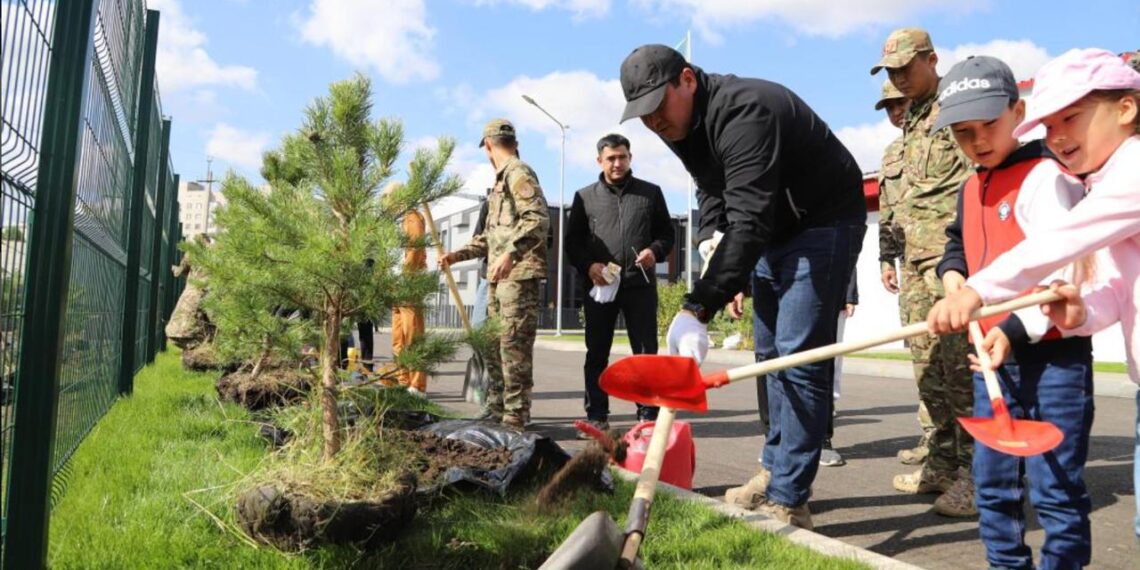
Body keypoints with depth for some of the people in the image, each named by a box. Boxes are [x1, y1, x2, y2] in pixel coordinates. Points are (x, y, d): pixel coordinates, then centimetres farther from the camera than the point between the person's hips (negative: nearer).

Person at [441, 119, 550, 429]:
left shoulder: (519, 173, -7)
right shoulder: (501, 180, 24)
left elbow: (538, 218, -22)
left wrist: (511, 253, -31)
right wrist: (458, 255, 25)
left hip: (519, 275, -10)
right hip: (499, 276, 10)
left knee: (514, 345, -9)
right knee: (493, 345, 14)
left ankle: (516, 415, -3)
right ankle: (496, 409, 23)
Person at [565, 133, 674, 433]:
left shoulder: (650, 193, 10)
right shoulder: (585, 197, 10)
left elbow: (667, 233, 13)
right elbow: (572, 241, 9)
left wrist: (654, 251, -9)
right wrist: (588, 265, -10)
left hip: (640, 285, 0)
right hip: (599, 286, 1)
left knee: (646, 352, 1)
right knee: (597, 353, 5)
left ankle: (648, 415, 8)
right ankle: (597, 415, 13)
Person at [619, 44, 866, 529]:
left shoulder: (742, 112, -31)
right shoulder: (682, 126, -1)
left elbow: (747, 224, -40)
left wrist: (698, 308, -46)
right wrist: (724, 276, 1)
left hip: (823, 225, -9)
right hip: (774, 230, 9)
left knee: (798, 357, -14)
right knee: (772, 354, 13)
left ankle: (788, 501, -7)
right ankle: (776, 470, 27)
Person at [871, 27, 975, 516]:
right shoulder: (912, 120, 23)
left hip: (952, 252, -9)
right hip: (916, 255, 9)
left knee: (958, 362, -10)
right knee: (927, 364, 10)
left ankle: (974, 474, -2)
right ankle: (943, 464, 19)